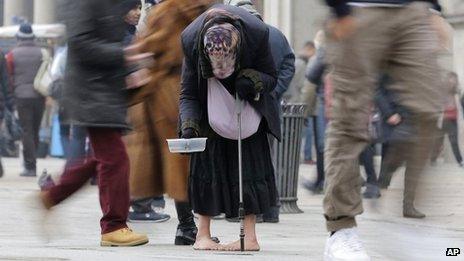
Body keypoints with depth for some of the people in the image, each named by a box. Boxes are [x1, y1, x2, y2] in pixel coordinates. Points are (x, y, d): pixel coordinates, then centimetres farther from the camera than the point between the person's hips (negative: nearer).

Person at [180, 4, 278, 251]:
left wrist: (252, 80, -34)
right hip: (212, 108, 0)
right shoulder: (192, 40, -30)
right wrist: (188, 125, -37)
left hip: (247, 105, 0)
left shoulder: (256, 34, -32)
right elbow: (188, 93, -21)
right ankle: (203, 234, 0)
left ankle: (250, 236, -5)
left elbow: (271, 77, -13)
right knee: (207, 161, -6)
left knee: (249, 162, -7)